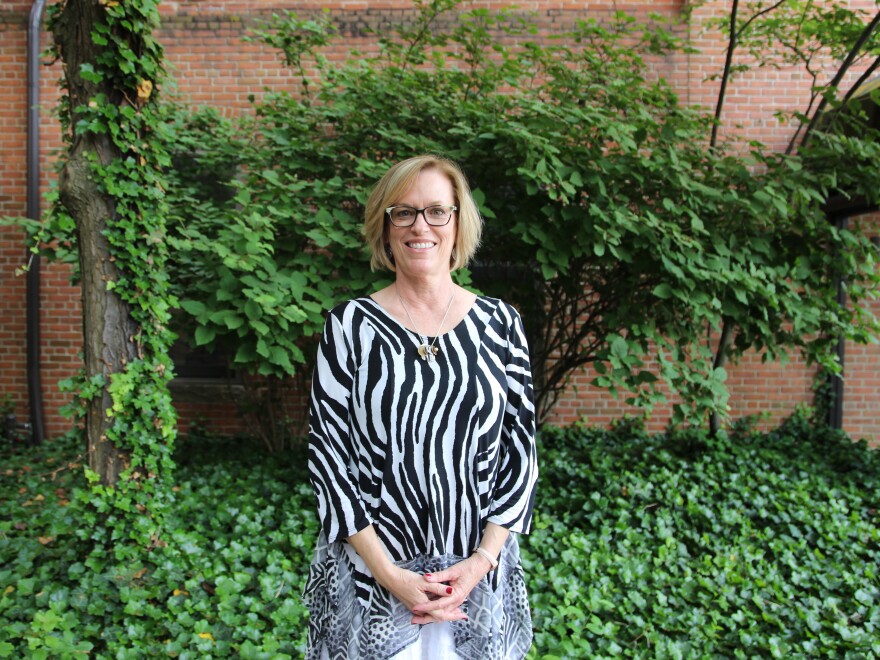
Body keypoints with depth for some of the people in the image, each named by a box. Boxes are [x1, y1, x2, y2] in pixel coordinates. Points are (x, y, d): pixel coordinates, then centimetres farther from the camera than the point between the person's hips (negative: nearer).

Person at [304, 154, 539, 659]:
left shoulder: (500, 322, -3)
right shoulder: (350, 325, -7)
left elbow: (521, 448, -1)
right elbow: (328, 454, -8)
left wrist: (483, 559, -9)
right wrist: (388, 574, -12)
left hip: (477, 571, 2)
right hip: (370, 568, -1)